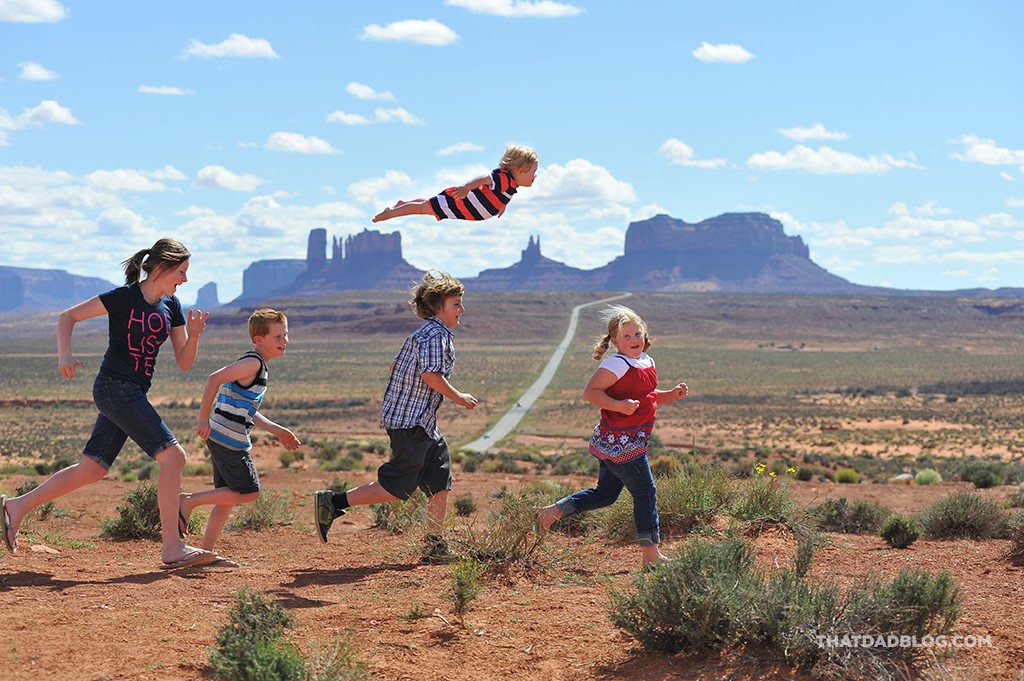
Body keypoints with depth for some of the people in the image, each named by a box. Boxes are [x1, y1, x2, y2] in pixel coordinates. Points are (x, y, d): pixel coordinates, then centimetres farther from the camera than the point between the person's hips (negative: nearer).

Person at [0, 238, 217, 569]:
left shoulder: (171, 306, 10)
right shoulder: (123, 297, -9)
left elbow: (184, 363, 10)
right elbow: (68, 316, -3)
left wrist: (194, 334, -10)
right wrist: (64, 357, -17)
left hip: (134, 394, 8)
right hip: (115, 388, -8)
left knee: (91, 470, 10)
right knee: (173, 456, -14)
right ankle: (172, 548, -11)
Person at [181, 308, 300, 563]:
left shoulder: (256, 365, 19)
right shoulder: (253, 363, -12)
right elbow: (215, 378, -23)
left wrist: (277, 431, 26)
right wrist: (203, 418, -23)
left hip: (220, 437, 10)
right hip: (230, 439, -10)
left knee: (229, 497, 13)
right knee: (248, 492, -4)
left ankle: (206, 551, 15)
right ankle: (189, 502, -3)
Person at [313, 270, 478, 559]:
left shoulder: (424, 333, 17)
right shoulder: (436, 334, -13)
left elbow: (394, 366, 22)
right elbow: (431, 375, -24)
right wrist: (459, 397, -13)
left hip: (424, 424, 11)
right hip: (411, 421, -11)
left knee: (440, 481, 10)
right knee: (396, 488, -8)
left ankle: (435, 546, 14)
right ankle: (332, 502, -3)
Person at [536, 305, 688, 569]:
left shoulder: (647, 362, 13)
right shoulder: (617, 364, -16)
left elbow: (648, 398, 25)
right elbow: (590, 392, -20)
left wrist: (671, 395, 8)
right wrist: (619, 405, -30)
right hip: (620, 442, -10)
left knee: (605, 494, 18)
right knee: (645, 493, -4)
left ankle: (551, 512, 24)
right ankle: (650, 554, 3)